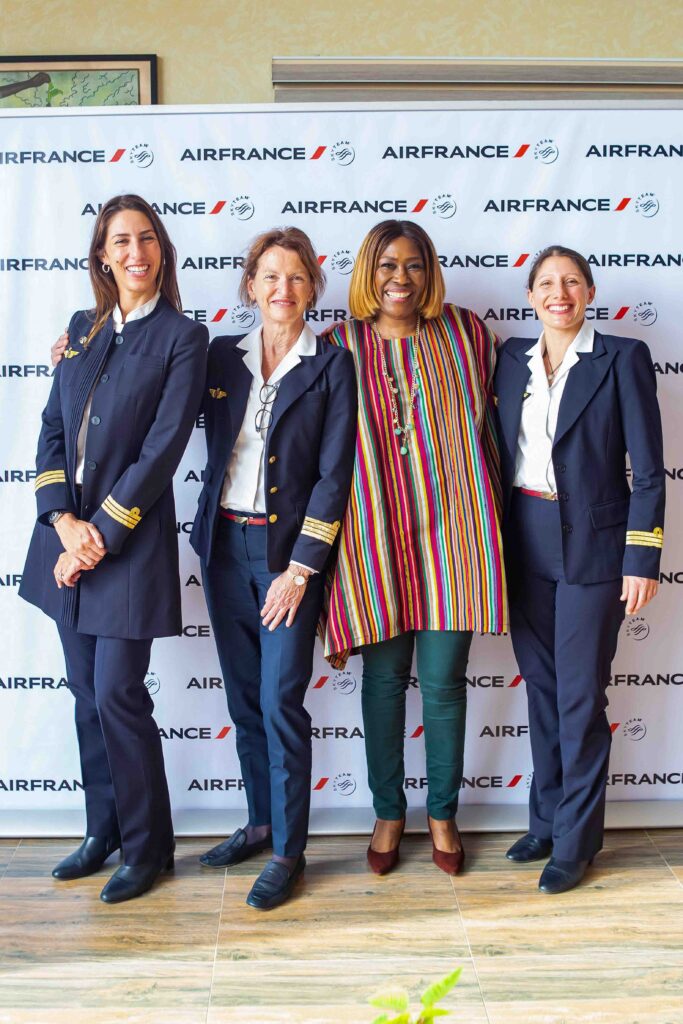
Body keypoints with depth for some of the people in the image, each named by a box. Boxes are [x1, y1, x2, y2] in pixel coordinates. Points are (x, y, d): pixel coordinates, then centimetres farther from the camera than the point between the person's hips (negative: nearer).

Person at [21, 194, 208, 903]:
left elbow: (161, 451, -12)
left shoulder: (182, 338, -5)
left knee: (118, 696, -2)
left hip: (131, 539, -5)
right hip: (67, 531, 5)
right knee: (86, 693, 13)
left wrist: (100, 535, -14)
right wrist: (65, 521, -7)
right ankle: (104, 830, 29)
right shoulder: (82, 330, 12)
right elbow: (52, 432, 7)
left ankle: (146, 847, 17)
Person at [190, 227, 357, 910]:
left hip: (290, 548, -4)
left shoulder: (332, 366, -3)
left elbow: (333, 474, -7)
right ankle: (261, 821, 29)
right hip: (224, 544, 4)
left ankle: (288, 849, 10)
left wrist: (300, 568, -12)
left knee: (281, 701, -4)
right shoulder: (221, 357, 8)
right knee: (244, 695, 13)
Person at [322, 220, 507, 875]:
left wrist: (489, 522, 8)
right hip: (375, 538, 0)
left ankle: (442, 814, 27)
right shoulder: (340, 348, 3)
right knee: (383, 680, 9)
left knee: (443, 681, 6)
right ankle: (388, 814, 28)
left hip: (452, 535, 0)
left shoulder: (466, 335, 6)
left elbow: (490, 425, 11)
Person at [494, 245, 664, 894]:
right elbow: (501, 452, 11)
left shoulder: (622, 358, -5)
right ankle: (546, 821, 27)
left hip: (591, 544, -4)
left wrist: (642, 560, -11)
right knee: (540, 686, 12)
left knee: (579, 694, 1)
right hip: (525, 542, 4)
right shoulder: (512, 358, 8)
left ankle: (575, 840, 15)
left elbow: (647, 470, -7)